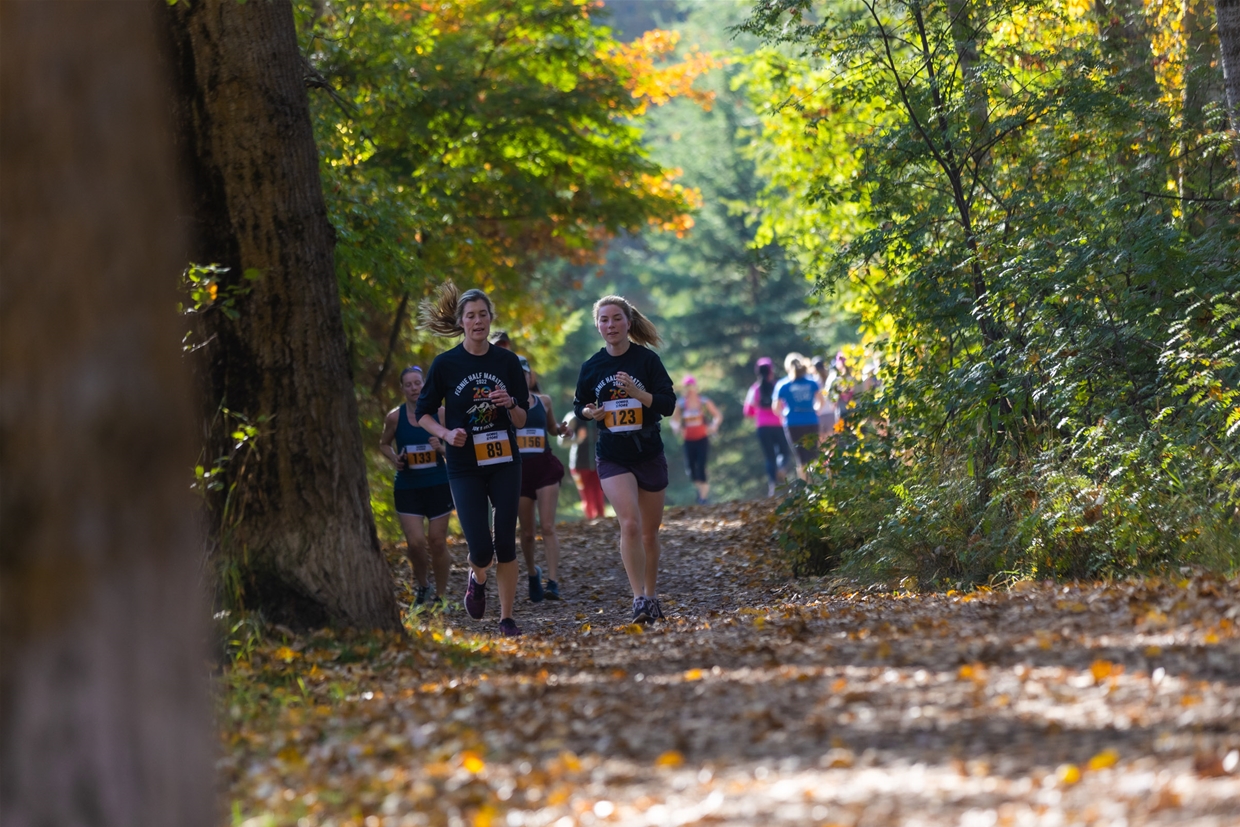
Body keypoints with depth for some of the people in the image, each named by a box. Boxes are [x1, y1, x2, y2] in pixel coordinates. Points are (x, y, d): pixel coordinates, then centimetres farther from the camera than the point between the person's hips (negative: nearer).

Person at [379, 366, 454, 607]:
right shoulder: (395, 417, -3)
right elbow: (384, 444, 13)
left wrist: (441, 448, -17)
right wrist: (394, 459, -7)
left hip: (438, 485, 0)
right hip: (407, 486, 0)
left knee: (437, 542, 2)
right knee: (415, 542, -9)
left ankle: (440, 596, 16)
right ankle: (423, 585, 18)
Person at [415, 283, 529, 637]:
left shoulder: (507, 361, 2)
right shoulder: (445, 364, -3)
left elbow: (521, 420, 7)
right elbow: (423, 413, 4)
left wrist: (510, 404, -15)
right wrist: (447, 434, -14)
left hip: (504, 463, 2)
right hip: (464, 467, -2)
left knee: (506, 544, -2)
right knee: (481, 549, -8)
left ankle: (507, 618, 8)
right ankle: (477, 579, 27)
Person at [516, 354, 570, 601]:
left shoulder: (543, 401, 8)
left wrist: (561, 429, 1)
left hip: (545, 467, 0)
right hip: (519, 469, 0)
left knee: (548, 527, -11)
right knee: (527, 532, 6)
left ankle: (553, 582, -17)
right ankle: (532, 573, 31)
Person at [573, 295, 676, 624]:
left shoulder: (647, 359, -5)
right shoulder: (592, 367, 2)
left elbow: (669, 404, -9)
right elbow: (579, 404, 16)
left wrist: (636, 392, -25)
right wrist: (589, 412, -7)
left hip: (649, 456, 0)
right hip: (613, 458, 0)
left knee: (649, 533, 10)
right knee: (630, 523, -20)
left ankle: (651, 597, 27)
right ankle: (639, 599, -19)